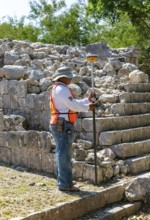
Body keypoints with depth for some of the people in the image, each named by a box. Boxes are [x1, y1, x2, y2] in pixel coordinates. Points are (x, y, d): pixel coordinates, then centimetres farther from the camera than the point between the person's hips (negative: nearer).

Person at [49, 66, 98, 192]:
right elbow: (74, 105, -16)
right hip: (63, 126, -11)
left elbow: (74, 102, 19)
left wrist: (88, 100, 13)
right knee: (64, 155, -6)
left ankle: (63, 181, 24)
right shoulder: (62, 89, -14)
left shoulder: (58, 89, 19)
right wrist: (88, 107, -2)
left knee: (61, 154, 15)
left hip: (59, 125, 11)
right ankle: (65, 184, -1)